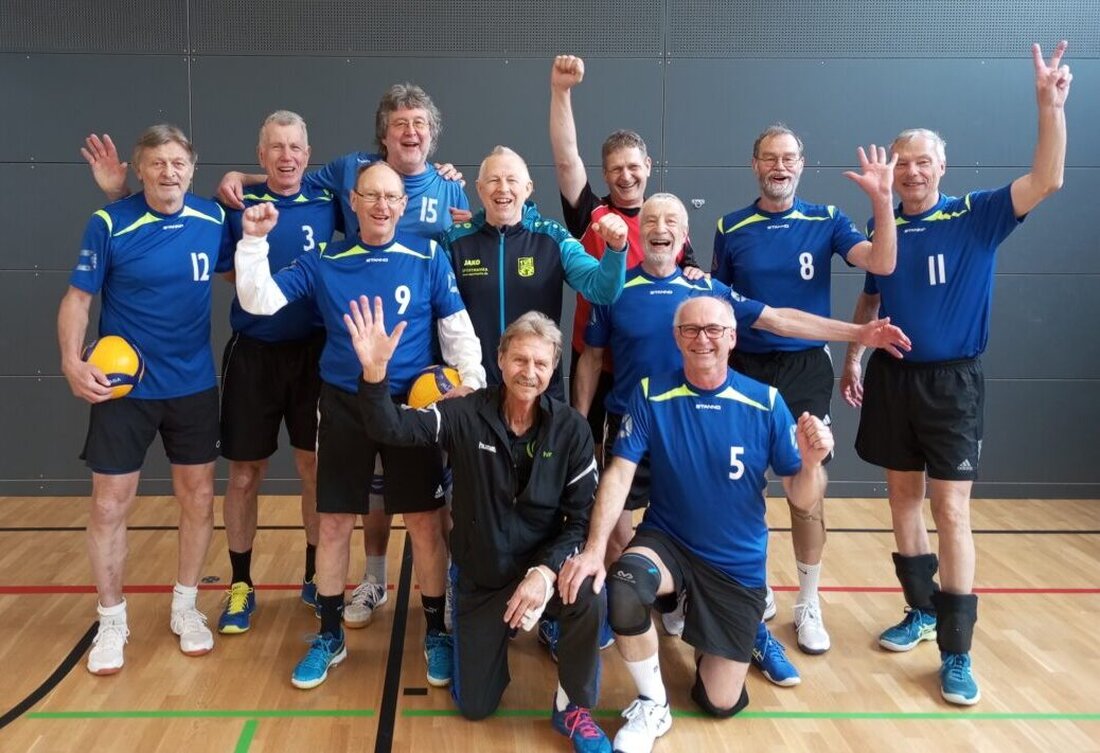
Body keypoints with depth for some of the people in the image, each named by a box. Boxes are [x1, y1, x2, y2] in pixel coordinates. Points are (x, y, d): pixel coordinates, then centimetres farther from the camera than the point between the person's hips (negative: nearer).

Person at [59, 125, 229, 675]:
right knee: (109, 506, 2)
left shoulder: (214, 218, -2)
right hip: (123, 386, -3)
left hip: (194, 385, 3)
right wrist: (72, 361, -18)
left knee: (198, 498, 9)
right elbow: (78, 297, -7)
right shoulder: (109, 224, -12)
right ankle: (111, 621, 22)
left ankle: (185, 607, 28)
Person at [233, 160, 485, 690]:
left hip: (412, 404, -1)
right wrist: (253, 240, -14)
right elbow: (259, 301, -2)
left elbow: (457, 327, 1)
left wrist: (471, 380, -10)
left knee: (425, 522, 4)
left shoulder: (428, 257, -2)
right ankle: (330, 636, 26)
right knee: (334, 524, 8)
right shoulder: (324, 261, 1)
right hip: (344, 406, 1)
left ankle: (436, 633, 23)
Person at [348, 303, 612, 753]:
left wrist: (545, 571, -28)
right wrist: (374, 371, -42)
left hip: (541, 566, -1)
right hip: (478, 578, 1)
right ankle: (493, 634, 41)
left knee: (590, 601, -35)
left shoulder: (571, 429, -12)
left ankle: (571, 708, -5)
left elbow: (583, 518, -12)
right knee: (474, 707, 7)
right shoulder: (466, 415, -13)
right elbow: (390, 429, -23)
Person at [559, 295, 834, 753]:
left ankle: (700, 627, 39)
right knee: (623, 588, -36)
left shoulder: (765, 402, -11)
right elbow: (619, 475, -14)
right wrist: (594, 549, -28)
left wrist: (811, 462, -31)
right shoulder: (651, 394, -10)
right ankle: (652, 705, -7)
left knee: (720, 703, 5)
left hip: (738, 565, 1)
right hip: (667, 542, 0)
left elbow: (801, 499, -9)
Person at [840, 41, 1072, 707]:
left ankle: (957, 653, 3)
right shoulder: (883, 228, 5)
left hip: (952, 382, -4)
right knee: (904, 500, 11)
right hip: (892, 379, 4)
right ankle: (923, 610, 28)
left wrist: (1050, 105, -26)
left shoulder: (976, 217, -4)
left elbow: (1046, 181, -17)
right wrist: (853, 360, 7)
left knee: (952, 513, -6)